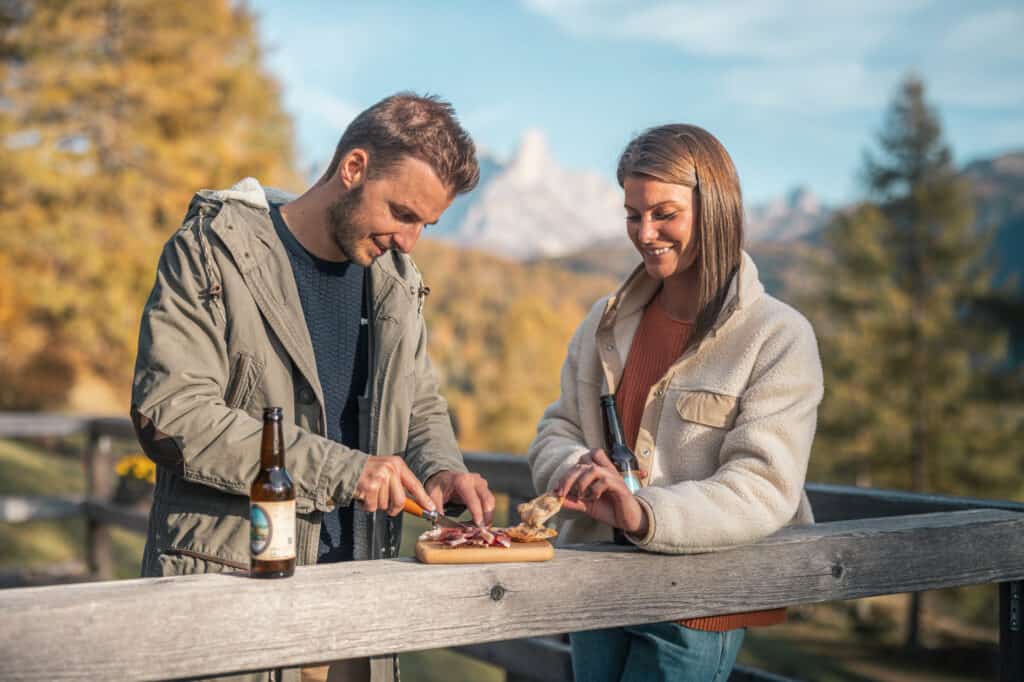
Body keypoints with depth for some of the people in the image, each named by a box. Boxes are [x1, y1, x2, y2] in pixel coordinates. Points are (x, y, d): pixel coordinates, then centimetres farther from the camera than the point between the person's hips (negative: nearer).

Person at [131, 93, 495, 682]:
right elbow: (170, 413, -19)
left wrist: (442, 469, -3)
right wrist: (340, 470, -22)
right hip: (229, 588, -5)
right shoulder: (212, 252, -9)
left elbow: (421, 407, 21)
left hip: (356, 590, 5)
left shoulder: (396, 279, 10)